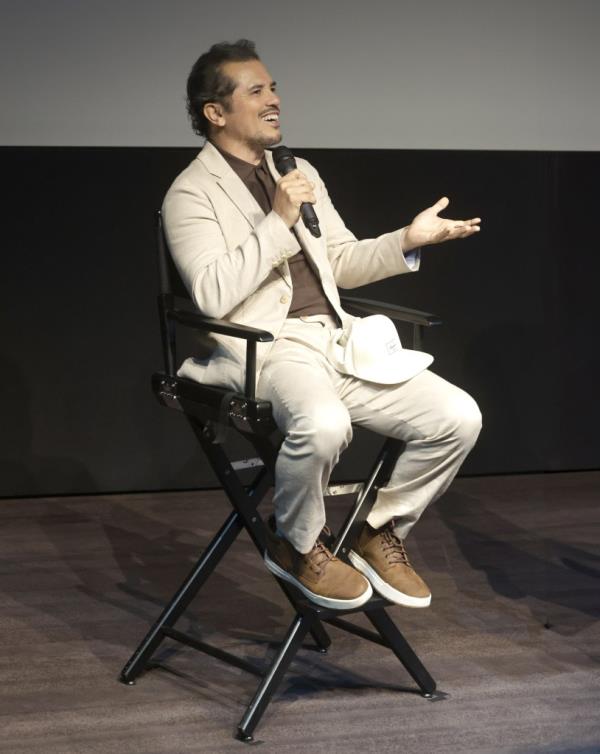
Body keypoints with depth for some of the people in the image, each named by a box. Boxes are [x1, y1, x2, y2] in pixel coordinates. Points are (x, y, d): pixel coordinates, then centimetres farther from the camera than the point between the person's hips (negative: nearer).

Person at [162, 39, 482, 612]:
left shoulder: (300, 173, 21)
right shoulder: (190, 194, -2)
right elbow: (212, 295, -16)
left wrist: (407, 240, 7)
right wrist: (278, 221, -17)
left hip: (339, 337, 7)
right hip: (264, 348, -7)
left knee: (458, 417, -11)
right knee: (323, 424, -39)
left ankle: (381, 532, 10)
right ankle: (296, 545, -8)